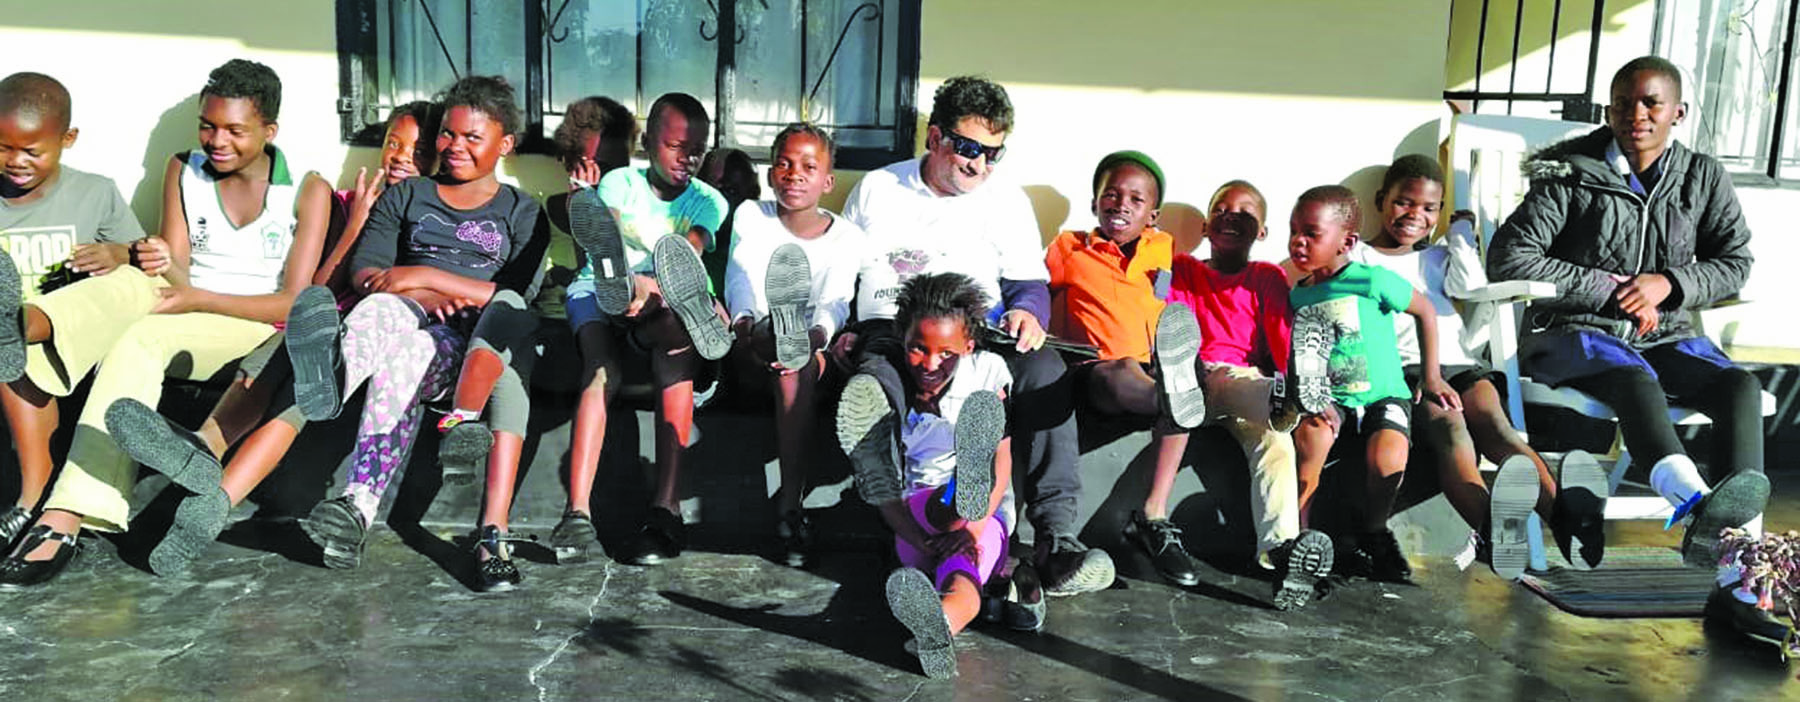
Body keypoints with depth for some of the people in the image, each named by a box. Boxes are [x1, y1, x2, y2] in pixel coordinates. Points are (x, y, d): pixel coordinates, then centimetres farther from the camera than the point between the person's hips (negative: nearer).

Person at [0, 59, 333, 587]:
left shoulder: (308, 190, -2)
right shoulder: (184, 171, 11)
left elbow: (293, 302, -9)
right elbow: (176, 275, 3)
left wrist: (199, 299, -18)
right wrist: (164, 268, -21)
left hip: (257, 330, -4)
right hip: (184, 311, 4)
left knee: (141, 339, -33)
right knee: (125, 283, -29)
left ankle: (67, 517, -43)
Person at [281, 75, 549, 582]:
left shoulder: (523, 214, 19)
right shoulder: (405, 197, 26)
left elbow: (516, 297, 1)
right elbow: (365, 273, 10)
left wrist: (425, 276, -6)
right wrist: (426, 298, -10)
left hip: (469, 339, -2)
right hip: (406, 316, 3)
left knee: (406, 353, -38)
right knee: (382, 310, -36)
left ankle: (360, 503, -56)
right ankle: (328, 371, -72)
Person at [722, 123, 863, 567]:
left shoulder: (847, 237, 6)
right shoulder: (751, 216, 7)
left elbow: (835, 304, -9)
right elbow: (740, 278, -9)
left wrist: (816, 336, -33)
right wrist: (745, 326, -32)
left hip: (814, 353, 0)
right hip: (752, 355, 0)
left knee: (800, 365, -34)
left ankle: (790, 505, -35)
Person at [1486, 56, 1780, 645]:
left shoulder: (1704, 178, 11)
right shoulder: (1572, 175, -2)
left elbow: (1735, 264, 14)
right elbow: (1508, 258, -10)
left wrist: (1669, 283, -8)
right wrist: (1610, 290, -10)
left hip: (1665, 334, 4)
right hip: (1574, 333, -4)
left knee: (1741, 386, -25)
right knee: (1635, 378, -37)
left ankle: (1736, 579, -36)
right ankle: (1698, 500, -66)